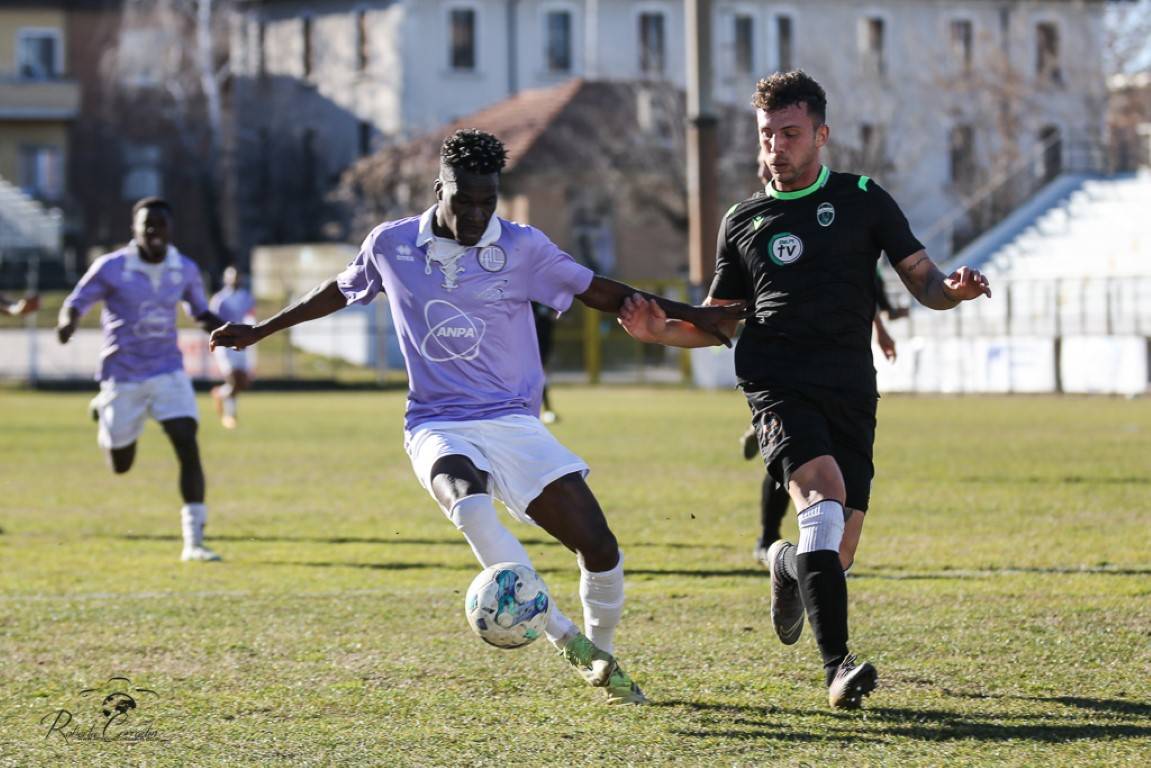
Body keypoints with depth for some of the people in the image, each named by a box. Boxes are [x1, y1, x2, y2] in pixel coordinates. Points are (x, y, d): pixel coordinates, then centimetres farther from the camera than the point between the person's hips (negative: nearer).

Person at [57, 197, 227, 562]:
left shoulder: (185, 270, 0)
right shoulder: (111, 268, -12)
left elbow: (201, 313, 15)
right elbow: (75, 303, -7)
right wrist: (67, 322, -31)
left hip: (168, 372, 2)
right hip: (123, 376, -2)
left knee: (188, 447, -17)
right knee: (120, 465, 10)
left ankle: (194, 542, -15)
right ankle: (104, 414, 46)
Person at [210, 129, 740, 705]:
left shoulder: (522, 248, -1)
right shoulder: (391, 245, 2)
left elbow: (602, 293, 3)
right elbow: (340, 291, 21)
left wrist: (693, 316, -6)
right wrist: (258, 331, 27)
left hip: (514, 424, 1)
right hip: (438, 428, -1)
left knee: (599, 547, -11)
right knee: (469, 505, -37)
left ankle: (602, 660, 17)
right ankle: (563, 637, -29)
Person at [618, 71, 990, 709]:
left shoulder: (863, 201, 10)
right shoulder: (742, 221, 14)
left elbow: (921, 280, 8)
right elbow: (719, 321, 20)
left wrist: (952, 289, -15)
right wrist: (660, 330, 1)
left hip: (850, 391, 1)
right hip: (777, 385, -1)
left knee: (837, 553, -1)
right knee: (824, 494, -28)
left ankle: (787, 565, 39)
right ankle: (837, 667, -33)